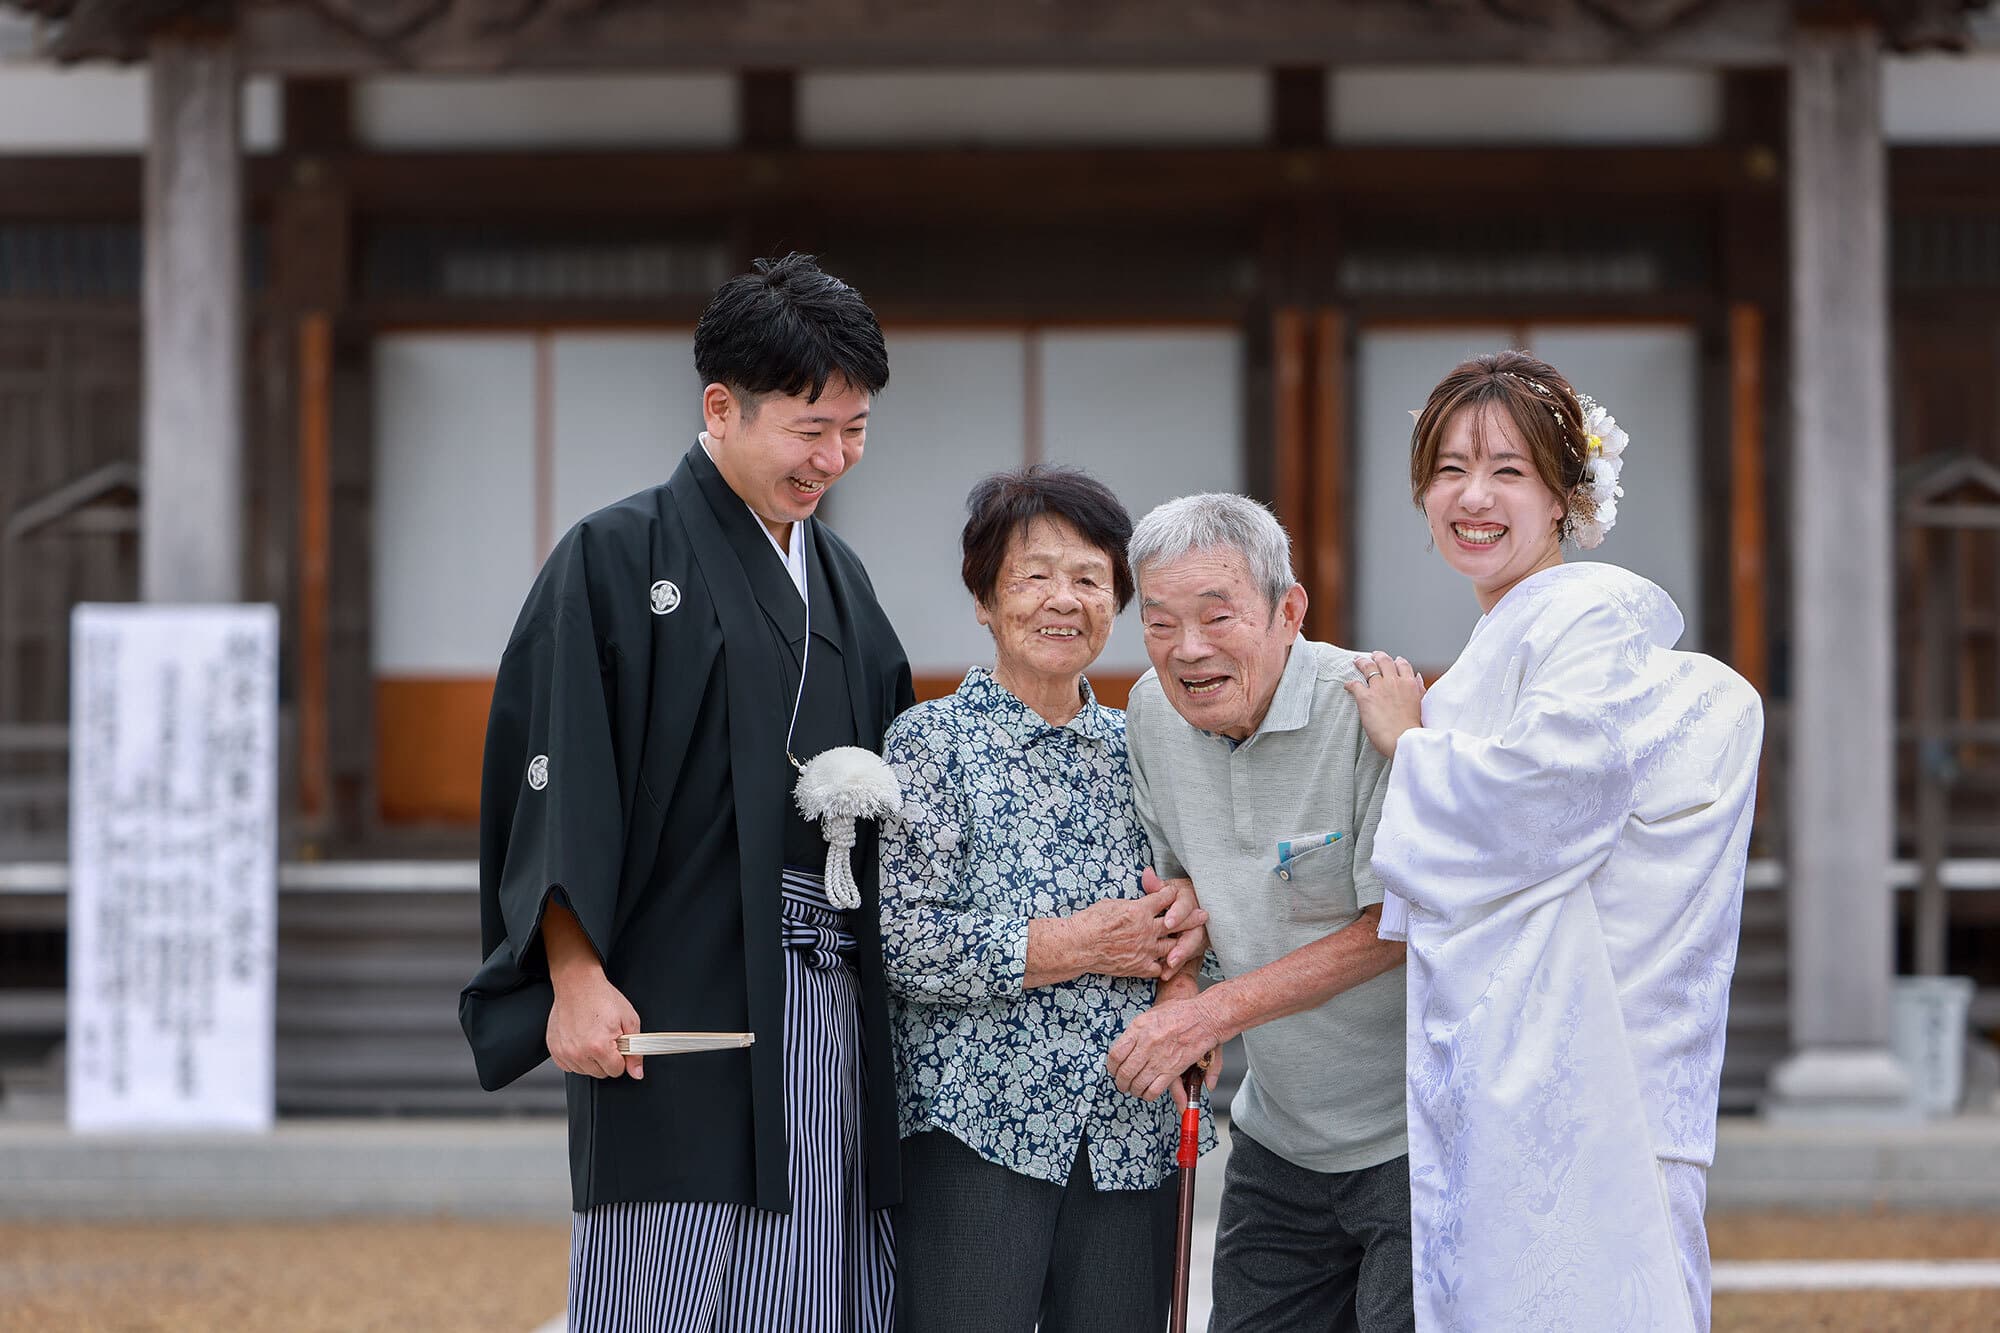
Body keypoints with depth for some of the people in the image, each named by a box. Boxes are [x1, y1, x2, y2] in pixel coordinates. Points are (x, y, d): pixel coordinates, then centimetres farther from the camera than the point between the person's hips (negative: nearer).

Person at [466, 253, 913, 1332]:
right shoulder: (618, 558, -2)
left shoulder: (838, 579, 18)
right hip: (680, 1000, -6)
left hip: (835, 1013, 6)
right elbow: (551, 776, -9)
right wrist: (575, 978, -17)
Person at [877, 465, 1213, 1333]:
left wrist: (1192, 927, 0)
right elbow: (900, 943, -11)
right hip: (978, 1131, -5)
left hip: (1131, 1142, 5)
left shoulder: (1138, 750, 15)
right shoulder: (932, 741, 0)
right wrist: (1081, 945, -12)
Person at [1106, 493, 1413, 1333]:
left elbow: (1396, 926, -21)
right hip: (1279, 1135, 7)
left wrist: (1211, 1014, -20)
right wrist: (1178, 990, -4)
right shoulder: (1154, 712, 0)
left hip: (1415, 1136, -6)